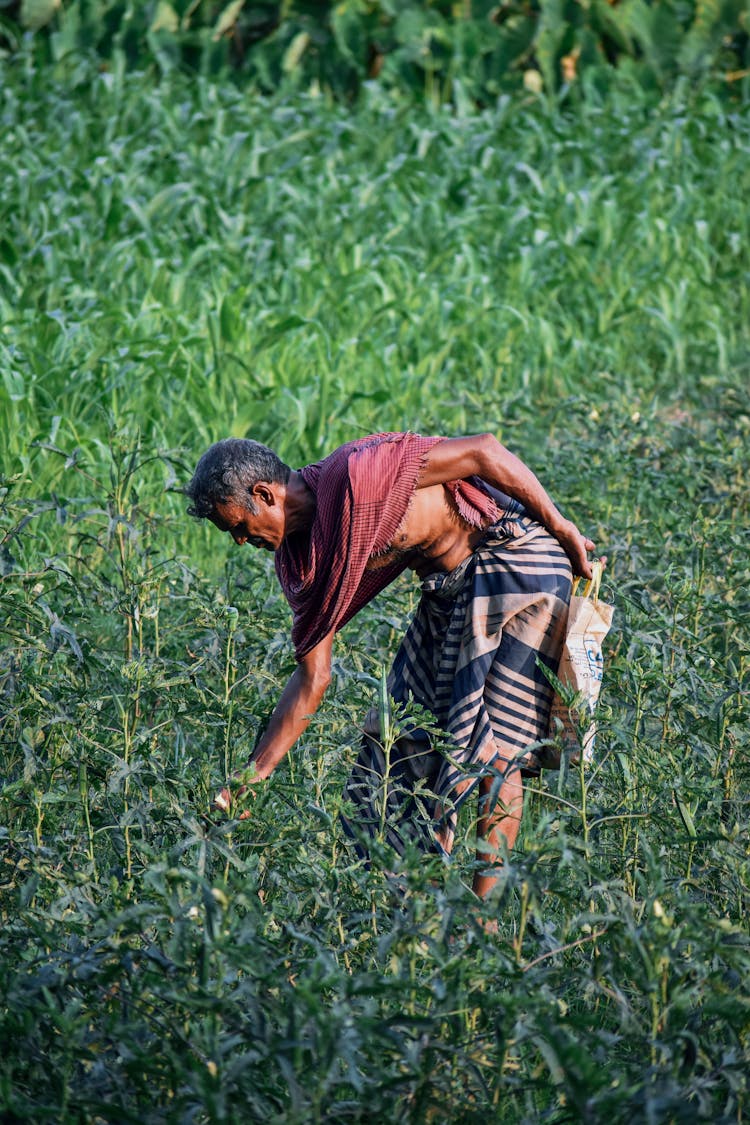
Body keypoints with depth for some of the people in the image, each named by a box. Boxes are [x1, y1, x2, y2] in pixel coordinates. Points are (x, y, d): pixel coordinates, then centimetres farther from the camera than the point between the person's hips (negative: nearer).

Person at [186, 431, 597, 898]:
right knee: (409, 730, 6)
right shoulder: (300, 558, 0)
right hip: (450, 584, 9)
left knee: (493, 741, -9)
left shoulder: (356, 475, -26)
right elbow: (312, 677, 5)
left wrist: (561, 528, -15)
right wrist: (251, 779, 2)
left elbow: (483, 451, -22)